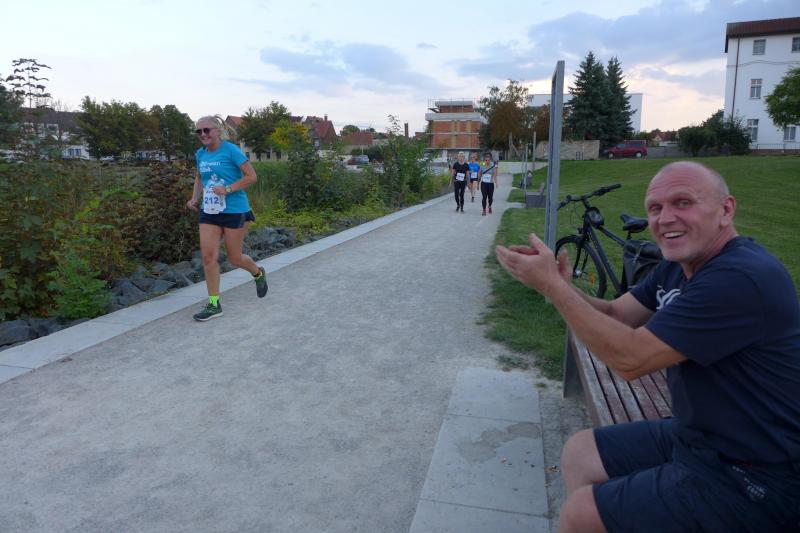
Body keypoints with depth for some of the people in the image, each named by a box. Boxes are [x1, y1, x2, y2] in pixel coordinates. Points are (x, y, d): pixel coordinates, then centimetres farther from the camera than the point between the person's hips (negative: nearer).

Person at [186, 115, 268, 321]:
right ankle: (214, 304, 6)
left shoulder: (231, 150, -10)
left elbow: (251, 177, -13)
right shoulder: (200, 154, 8)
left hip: (234, 211, -5)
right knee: (208, 256, -3)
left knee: (234, 258, 6)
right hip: (209, 212, 6)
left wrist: (227, 190, -21)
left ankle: (258, 273, 39)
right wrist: (195, 198, 9)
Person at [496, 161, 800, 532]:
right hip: (697, 436, 9)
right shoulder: (678, 266, 4)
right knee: (579, 453, 11)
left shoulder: (740, 278, -27)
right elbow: (615, 314, 3)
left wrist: (552, 285, -24)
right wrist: (559, 286, -16)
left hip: (754, 478, -9)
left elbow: (629, 359, -28)